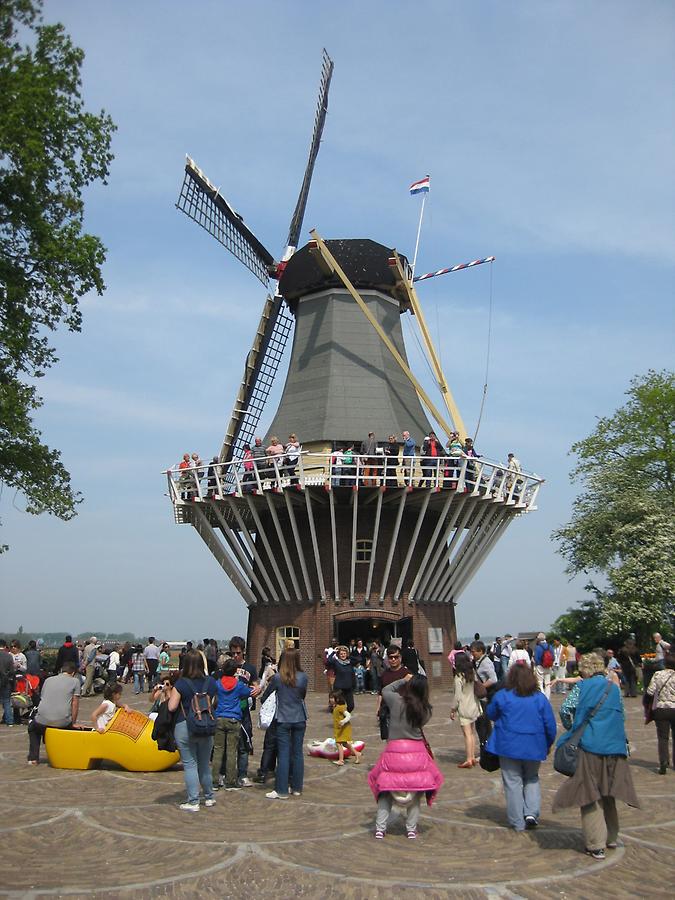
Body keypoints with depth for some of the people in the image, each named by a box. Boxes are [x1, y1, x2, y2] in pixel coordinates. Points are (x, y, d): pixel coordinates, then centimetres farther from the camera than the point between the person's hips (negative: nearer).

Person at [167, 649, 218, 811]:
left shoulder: (180, 684, -12)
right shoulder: (210, 682, 0)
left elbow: (171, 707, -14)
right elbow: (215, 704, 8)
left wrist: (170, 695, 4)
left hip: (184, 728, -4)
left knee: (190, 764, 4)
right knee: (205, 764, 18)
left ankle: (193, 802, 5)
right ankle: (209, 797, 30)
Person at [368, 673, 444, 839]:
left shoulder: (397, 701, -9)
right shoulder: (425, 710, -5)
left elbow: (385, 690, 8)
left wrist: (403, 680, 14)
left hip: (394, 750, -1)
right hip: (416, 752, 1)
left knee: (385, 788, 12)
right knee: (416, 790, 16)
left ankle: (380, 828, 11)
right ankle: (411, 829, 18)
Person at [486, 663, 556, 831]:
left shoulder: (501, 696, -7)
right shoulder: (541, 698, -3)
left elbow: (491, 714, 9)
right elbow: (550, 725, 0)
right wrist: (548, 745, 15)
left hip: (508, 746, -2)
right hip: (533, 747, 2)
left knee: (513, 783, 8)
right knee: (532, 779, 22)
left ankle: (518, 822, 12)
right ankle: (531, 813, 5)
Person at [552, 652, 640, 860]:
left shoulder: (582, 687, -5)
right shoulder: (614, 688, 10)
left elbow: (565, 710, -11)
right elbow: (620, 717, 15)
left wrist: (572, 729, 7)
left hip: (589, 745, -5)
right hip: (615, 747, 5)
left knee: (590, 796, 1)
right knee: (607, 794, 20)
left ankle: (596, 845, 1)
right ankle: (611, 837, 31)